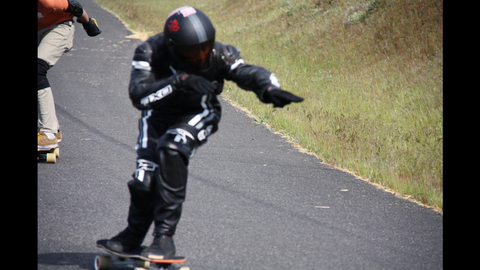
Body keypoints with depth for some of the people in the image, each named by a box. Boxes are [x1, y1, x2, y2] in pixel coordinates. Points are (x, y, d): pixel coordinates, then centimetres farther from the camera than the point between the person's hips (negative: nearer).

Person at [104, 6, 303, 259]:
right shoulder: (150, 53, -24)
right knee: (144, 179, -11)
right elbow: (138, 95, -34)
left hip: (198, 115, -1)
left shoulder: (218, 55, -20)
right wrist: (178, 81, -46)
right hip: (159, 115, 1)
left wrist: (270, 89, -44)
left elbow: (249, 73, -21)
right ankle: (134, 233, 25)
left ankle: (165, 236, -24)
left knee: (172, 148, -32)